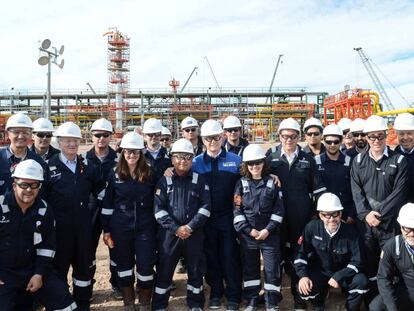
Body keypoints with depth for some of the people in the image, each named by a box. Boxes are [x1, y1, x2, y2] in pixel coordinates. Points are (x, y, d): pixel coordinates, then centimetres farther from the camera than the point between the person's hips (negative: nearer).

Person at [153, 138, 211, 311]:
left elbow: (205, 207, -3)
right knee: (164, 270, 7)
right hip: (169, 234, 0)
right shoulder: (164, 181, 2)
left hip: (194, 234, 1)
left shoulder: (200, 180, 3)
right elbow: (159, 209, -5)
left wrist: (190, 227, -14)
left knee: (195, 270, 11)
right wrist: (176, 229, -14)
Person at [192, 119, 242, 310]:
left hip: (229, 216, -1)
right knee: (211, 256, 11)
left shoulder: (235, 160, 1)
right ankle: (216, 293, 28)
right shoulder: (196, 163, 2)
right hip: (206, 218, 1)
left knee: (230, 256, 4)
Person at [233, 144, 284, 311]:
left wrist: (268, 229, -10)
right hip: (247, 234, 1)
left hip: (270, 234, -1)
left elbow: (278, 210, -2)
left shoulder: (273, 182, 0)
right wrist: (249, 230, -10)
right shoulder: (241, 183, 1)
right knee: (249, 268, 12)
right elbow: (237, 210, -2)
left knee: (272, 269, 2)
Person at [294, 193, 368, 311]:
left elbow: (357, 261, -16)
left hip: (344, 273, 0)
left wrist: (338, 277, -24)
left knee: (361, 282, -29)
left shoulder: (350, 231, -19)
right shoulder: (312, 227, -16)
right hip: (320, 272, 1)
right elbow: (301, 252, -7)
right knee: (303, 288, -25)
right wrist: (303, 275, -20)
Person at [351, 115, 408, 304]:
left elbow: (399, 192, -7)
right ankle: (371, 302, 23)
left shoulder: (399, 161, 0)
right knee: (369, 263, 9)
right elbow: (356, 190, 1)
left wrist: (380, 214, -13)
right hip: (365, 222, 2)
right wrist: (366, 214, -11)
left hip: (390, 223, -2)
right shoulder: (358, 161, 7)